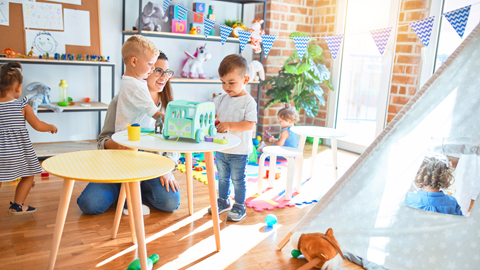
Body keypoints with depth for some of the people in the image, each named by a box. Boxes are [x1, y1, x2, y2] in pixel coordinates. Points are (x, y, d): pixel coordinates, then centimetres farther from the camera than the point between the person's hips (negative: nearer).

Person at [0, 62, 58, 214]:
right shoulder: (22, 106, -8)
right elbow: (38, 126, -4)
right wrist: (51, 127, 14)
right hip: (18, 152, -2)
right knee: (28, 175, 17)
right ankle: (17, 205, 19)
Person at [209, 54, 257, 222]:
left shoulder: (248, 102, -14)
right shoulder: (221, 99, 4)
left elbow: (250, 125, -21)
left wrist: (230, 125, -30)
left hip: (239, 151, -6)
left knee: (238, 180, 7)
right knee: (222, 177, 20)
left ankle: (239, 207, 23)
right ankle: (223, 202, 39)